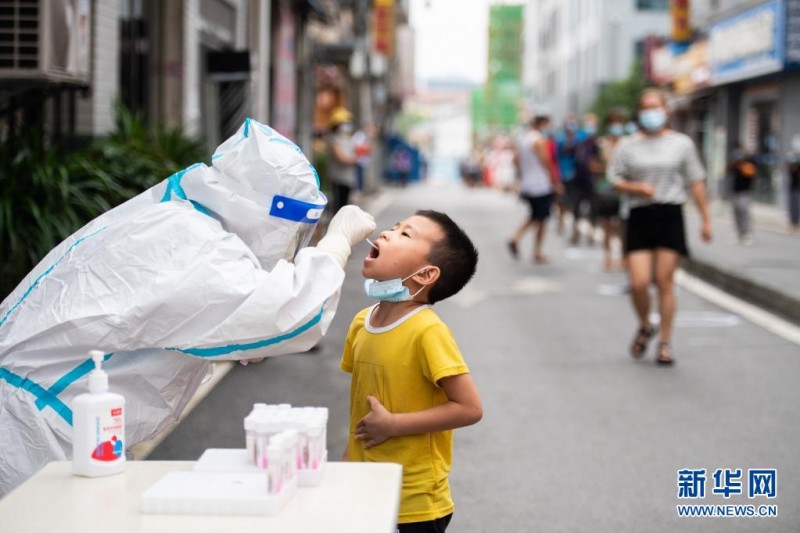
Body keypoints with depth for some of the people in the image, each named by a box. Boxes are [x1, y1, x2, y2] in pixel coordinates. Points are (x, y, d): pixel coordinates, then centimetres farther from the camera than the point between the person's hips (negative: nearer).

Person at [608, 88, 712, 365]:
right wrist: (638, 187, -11)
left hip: (670, 215, -1)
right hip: (640, 216, 1)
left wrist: (705, 219, 4)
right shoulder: (628, 146, 8)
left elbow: (696, 182, 8)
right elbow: (615, 180, 8)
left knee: (664, 282, -2)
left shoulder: (681, 143, 6)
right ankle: (645, 327, 22)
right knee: (638, 283, -7)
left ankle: (665, 342, 10)